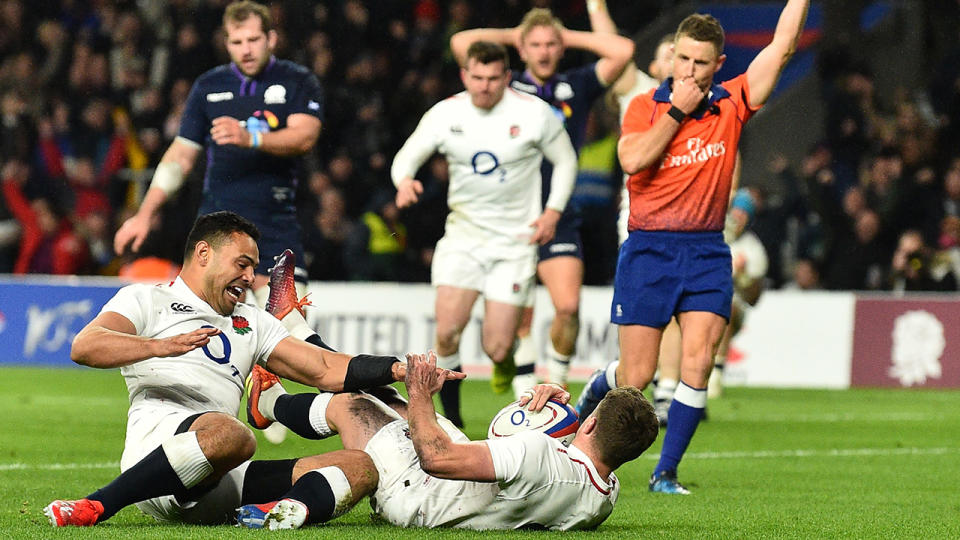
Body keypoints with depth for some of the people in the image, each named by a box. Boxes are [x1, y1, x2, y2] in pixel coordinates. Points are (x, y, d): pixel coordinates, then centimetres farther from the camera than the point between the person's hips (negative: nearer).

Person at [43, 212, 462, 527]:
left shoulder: (251, 323, 34)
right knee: (229, 435, -40)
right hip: (158, 432, -6)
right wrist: (160, 347, -22)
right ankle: (96, 507, -30)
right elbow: (83, 347, -4)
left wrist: (402, 370, 12)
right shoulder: (146, 300, 15)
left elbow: (327, 370, 27)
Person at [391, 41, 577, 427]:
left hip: (515, 239, -1)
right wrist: (405, 180, -19)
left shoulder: (534, 113, -6)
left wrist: (553, 211, -5)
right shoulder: (446, 113, -2)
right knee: (447, 333, -15)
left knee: (497, 348, -9)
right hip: (463, 233, 2)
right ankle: (451, 420, 4)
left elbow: (565, 160, 7)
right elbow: (407, 156, 5)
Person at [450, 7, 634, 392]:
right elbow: (461, 44, -5)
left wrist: (570, 37, 6)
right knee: (519, 318, 0)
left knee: (568, 307, -11)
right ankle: (526, 394, 15)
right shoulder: (507, 86, 4)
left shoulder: (577, 86, 7)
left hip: (558, 217, 1)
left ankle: (556, 382, 11)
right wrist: (509, 35, 6)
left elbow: (622, 51, -1)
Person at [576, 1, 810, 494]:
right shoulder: (645, 106, 1)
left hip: (706, 253, 2)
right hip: (649, 249, -2)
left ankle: (665, 473, -1)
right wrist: (677, 110, -14)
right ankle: (595, 391, 35)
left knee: (698, 363, -13)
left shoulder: (731, 104, 4)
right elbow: (632, 159, -18)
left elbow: (782, 46, 0)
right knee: (636, 378, -2)